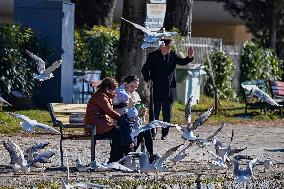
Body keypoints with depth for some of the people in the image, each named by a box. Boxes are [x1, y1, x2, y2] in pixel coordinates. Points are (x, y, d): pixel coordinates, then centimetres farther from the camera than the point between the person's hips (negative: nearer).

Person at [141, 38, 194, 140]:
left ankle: (164, 134, 14)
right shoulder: (153, 56, 0)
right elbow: (144, 69, 6)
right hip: (156, 89, -2)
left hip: (169, 89, 2)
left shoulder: (172, 55, 5)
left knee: (167, 113, 7)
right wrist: (148, 80, -8)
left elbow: (182, 62, -3)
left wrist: (189, 57, -23)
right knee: (155, 112, 0)